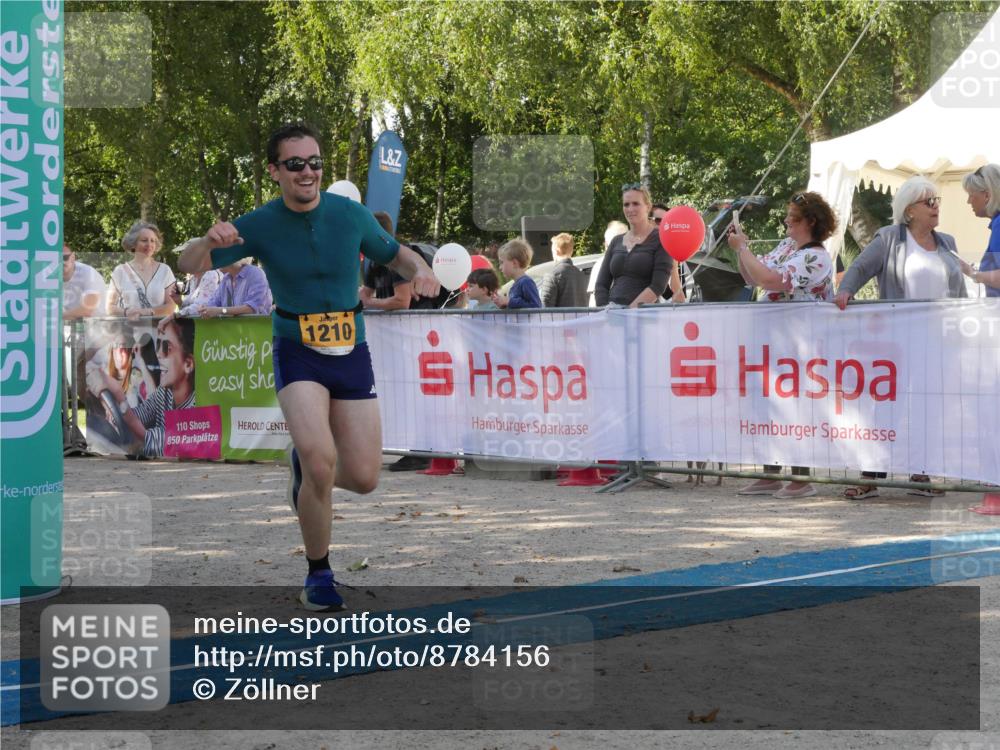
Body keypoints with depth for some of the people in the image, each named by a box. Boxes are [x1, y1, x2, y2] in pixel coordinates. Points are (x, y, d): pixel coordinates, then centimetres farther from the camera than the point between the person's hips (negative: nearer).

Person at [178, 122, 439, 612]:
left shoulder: (350, 214, -3)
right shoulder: (260, 225, -7)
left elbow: (396, 255, 13)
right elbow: (190, 267, -4)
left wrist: (421, 271, -10)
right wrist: (207, 242, -27)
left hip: (350, 351, 3)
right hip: (297, 352, -2)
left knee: (363, 478, -2)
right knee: (322, 461, -24)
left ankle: (305, 464, 35)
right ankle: (319, 575, -2)